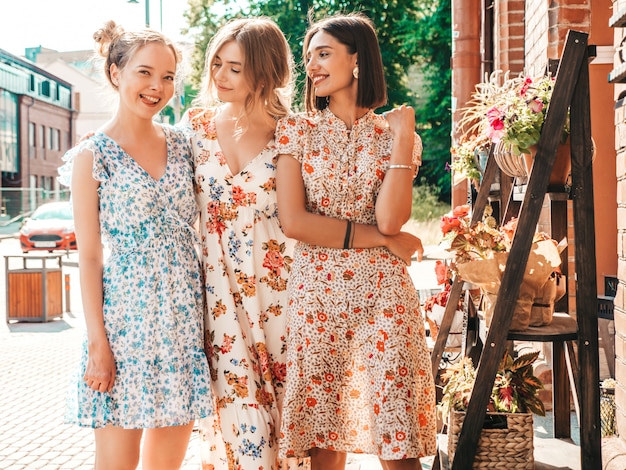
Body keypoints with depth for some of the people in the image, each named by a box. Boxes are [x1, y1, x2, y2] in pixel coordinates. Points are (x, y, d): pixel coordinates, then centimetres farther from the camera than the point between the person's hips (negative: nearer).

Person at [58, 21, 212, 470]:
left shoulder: (182, 145, 9)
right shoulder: (92, 156, -5)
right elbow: (89, 256, -6)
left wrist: (208, 310, 8)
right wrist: (97, 343, -10)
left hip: (185, 312, 5)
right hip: (127, 312, -4)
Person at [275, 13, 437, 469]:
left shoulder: (394, 135, 6)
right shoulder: (298, 130, 6)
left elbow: (390, 218, -10)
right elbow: (293, 221, -7)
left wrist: (402, 135, -8)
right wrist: (382, 239, -8)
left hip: (384, 295, 0)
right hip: (316, 295, 0)